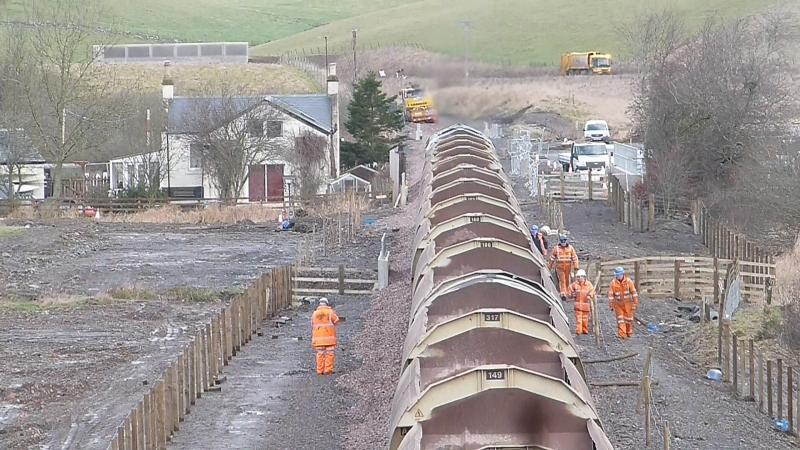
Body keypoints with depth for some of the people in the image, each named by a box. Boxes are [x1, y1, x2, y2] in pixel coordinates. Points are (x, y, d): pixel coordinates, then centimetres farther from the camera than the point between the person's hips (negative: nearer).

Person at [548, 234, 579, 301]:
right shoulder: (556, 248, 3)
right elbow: (552, 258, 10)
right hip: (559, 266, -1)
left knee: (567, 280, 11)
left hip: (568, 266, 1)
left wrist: (576, 266, -4)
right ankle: (563, 294, -15)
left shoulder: (570, 248, 3)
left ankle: (567, 292, 26)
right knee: (562, 280, -9)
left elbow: (574, 257, 3)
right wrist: (549, 266, 12)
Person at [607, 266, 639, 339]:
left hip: (627, 303, 0)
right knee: (620, 319, -6)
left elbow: (634, 292, -3)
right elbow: (611, 294, -3)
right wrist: (611, 305, -5)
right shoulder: (613, 283, -5)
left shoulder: (628, 281, -6)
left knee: (628, 319, 8)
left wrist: (635, 303, -5)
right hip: (618, 304, 0)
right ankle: (622, 334, -10)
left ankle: (629, 333, 26)